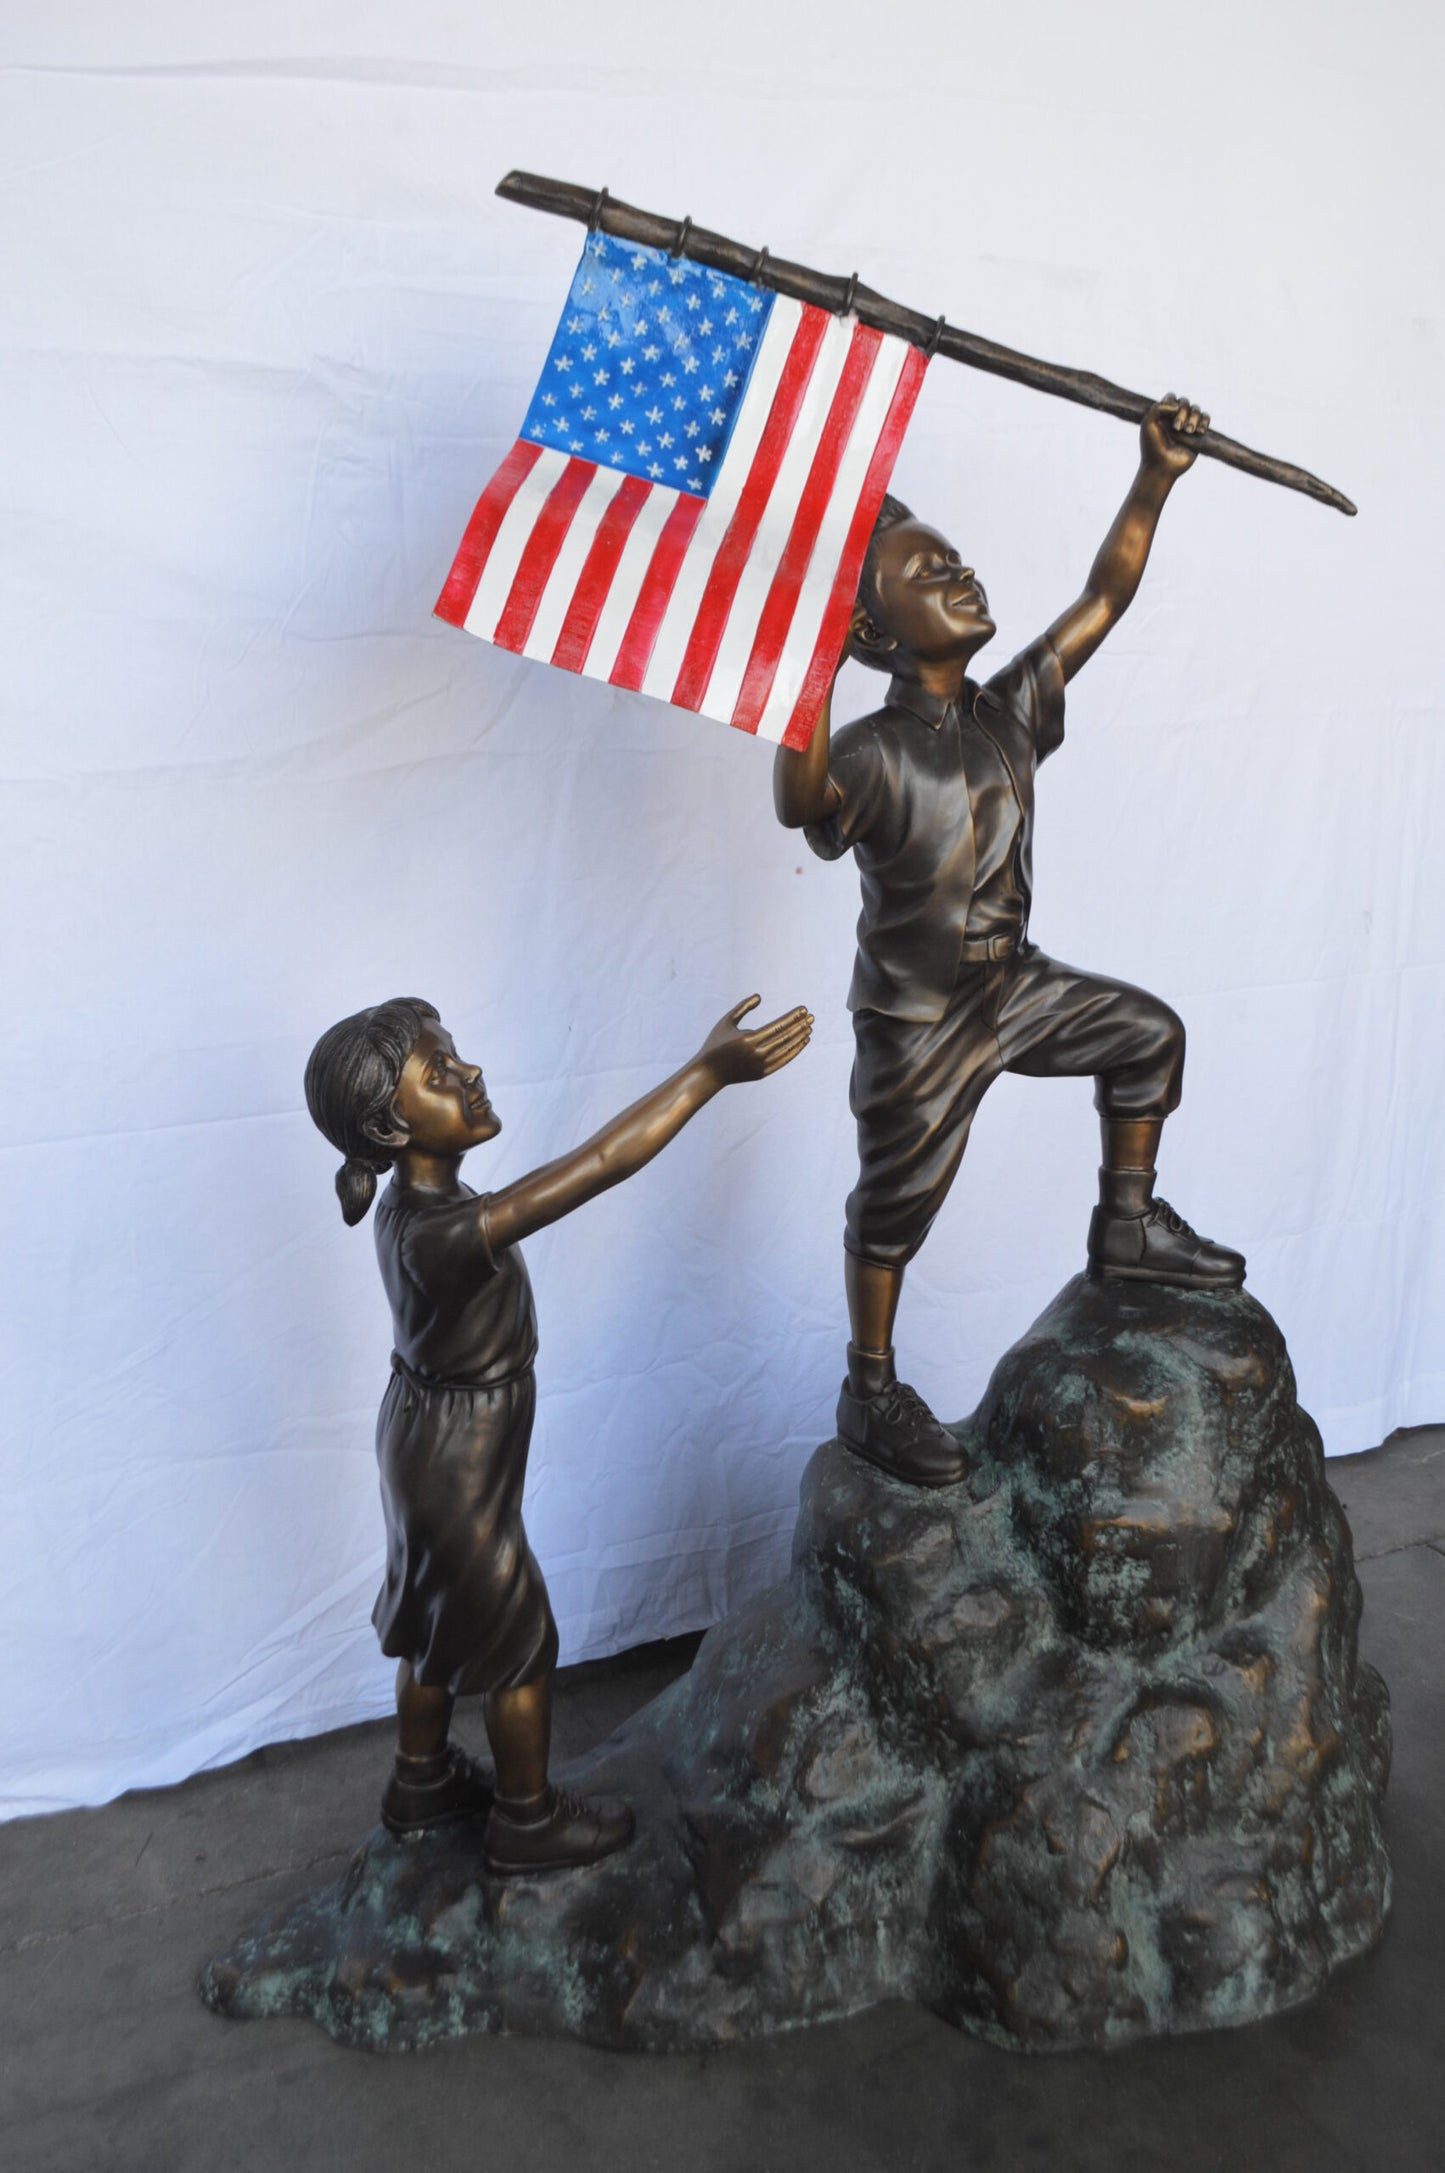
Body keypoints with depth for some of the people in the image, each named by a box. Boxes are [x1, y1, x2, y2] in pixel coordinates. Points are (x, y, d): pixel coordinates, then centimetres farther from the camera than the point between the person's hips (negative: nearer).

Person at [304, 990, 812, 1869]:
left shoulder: (413, 1199, -9)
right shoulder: (441, 1235, -38)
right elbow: (593, 1167, -45)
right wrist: (708, 1071, -45)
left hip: (426, 1446, 8)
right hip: (460, 1473, -8)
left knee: (438, 1626, 27)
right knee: (523, 1647, 14)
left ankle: (422, 1781, 49)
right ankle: (528, 1820, 36)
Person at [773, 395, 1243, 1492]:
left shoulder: (1007, 713, -3)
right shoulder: (872, 754, -25)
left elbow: (1103, 599, 3)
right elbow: (799, 803, -47)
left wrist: (1157, 475, -3)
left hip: (1014, 987, 7)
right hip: (917, 1023, -7)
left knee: (1147, 1031, 14)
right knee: (896, 1207, 6)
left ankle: (1128, 1224, 32)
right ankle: (871, 1391, 26)